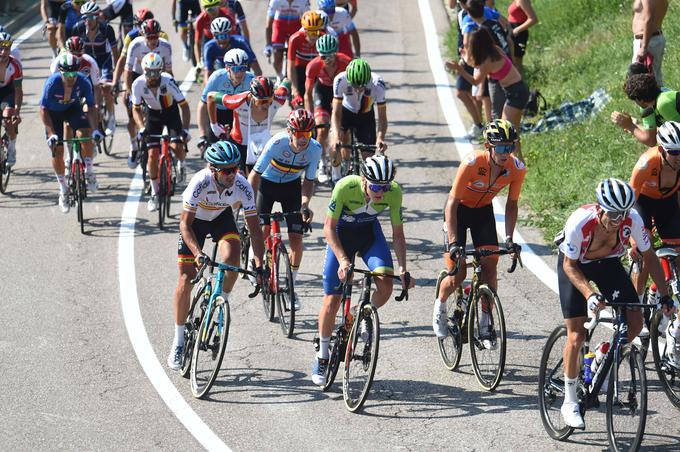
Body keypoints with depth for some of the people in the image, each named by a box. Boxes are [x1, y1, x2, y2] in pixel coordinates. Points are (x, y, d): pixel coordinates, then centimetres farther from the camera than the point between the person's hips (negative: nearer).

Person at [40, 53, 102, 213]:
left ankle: (89, 171, -6)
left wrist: (95, 129, -32)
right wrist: (51, 133, -34)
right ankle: (63, 189, 12)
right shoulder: (52, 83, -32)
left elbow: (91, 107, -20)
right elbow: (43, 110, -26)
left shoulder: (83, 82, -27)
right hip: (54, 112, -1)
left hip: (73, 108, 1)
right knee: (57, 150, -4)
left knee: (85, 134, -27)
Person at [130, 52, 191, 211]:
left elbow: (184, 106, -25)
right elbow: (136, 109, -11)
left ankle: (181, 164, 15)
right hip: (153, 114, 2)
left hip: (171, 111, -2)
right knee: (153, 154, -7)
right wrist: (141, 128, -27)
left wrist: (185, 129, -34)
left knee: (176, 146, -23)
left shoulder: (168, 82, -31)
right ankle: (154, 194, 7)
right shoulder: (138, 84, -25)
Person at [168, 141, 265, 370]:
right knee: (186, 278, -6)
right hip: (195, 219, -1)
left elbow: (254, 229, -24)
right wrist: (198, 253, -48)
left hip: (222, 216, 1)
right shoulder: (200, 182, -36)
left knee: (232, 258, -29)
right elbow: (185, 224, -34)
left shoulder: (243, 187, -30)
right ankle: (178, 341, 6)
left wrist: (259, 266, -34)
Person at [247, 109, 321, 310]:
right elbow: (255, 174, -27)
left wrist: (304, 203, -32)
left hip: (291, 186, 2)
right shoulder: (277, 143, -33)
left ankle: (291, 286, 12)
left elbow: (309, 181, -14)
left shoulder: (315, 149, -25)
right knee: (262, 230, -18)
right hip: (267, 182, -2)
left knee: (296, 237, -6)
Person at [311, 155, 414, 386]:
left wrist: (402, 268, -25)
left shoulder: (394, 192, -25)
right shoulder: (345, 187, -34)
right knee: (332, 299, -5)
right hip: (341, 232, -2)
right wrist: (342, 260, -38)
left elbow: (398, 234, -14)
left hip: (370, 231, 2)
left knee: (385, 286, -23)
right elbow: (329, 228, -26)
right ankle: (322, 356, 14)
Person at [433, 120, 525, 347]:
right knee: (458, 275, -9)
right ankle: (440, 306, 23)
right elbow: (452, 203, -29)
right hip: (460, 209, -3)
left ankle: (485, 324, 3)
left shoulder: (517, 169, -23)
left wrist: (509, 239, -17)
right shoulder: (473, 163, -34)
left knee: (490, 267, -10)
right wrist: (454, 243, -35)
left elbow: (511, 203, -8)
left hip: (483, 210, 3)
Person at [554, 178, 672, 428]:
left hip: (608, 262, 3)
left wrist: (664, 295, -19)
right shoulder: (579, 221, -37)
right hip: (575, 265, -3)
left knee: (635, 322, -12)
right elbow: (570, 266, -25)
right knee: (577, 335, -11)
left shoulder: (632, 219, -29)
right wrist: (590, 294, -39)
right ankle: (570, 402, 2)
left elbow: (649, 256, -14)